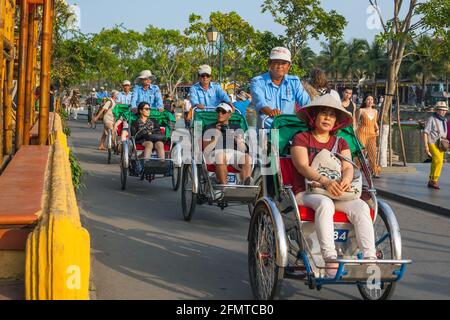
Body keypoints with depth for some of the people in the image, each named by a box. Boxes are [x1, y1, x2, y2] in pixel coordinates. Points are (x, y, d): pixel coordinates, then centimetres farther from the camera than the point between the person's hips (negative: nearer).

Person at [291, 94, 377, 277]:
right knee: (325, 203, -38)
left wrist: (346, 179, -21)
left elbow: (348, 167, 5)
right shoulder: (301, 139, 7)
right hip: (307, 193, -4)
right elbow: (302, 166, -9)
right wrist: (325, 181, -27)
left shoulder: (341, 143, 21)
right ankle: (330, 259, -45)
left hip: (338, 193, 4)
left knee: (361, 207, -26)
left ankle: (370, 259, -34)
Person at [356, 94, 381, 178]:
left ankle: (375, 171, 4)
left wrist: (377, 129, 9)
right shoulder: (361, 110, 1)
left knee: (373, 152, -1)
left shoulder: (375, 111, 14)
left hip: (372, 134, 4)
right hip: (362, 132, -4)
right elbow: (356, 122, 5)